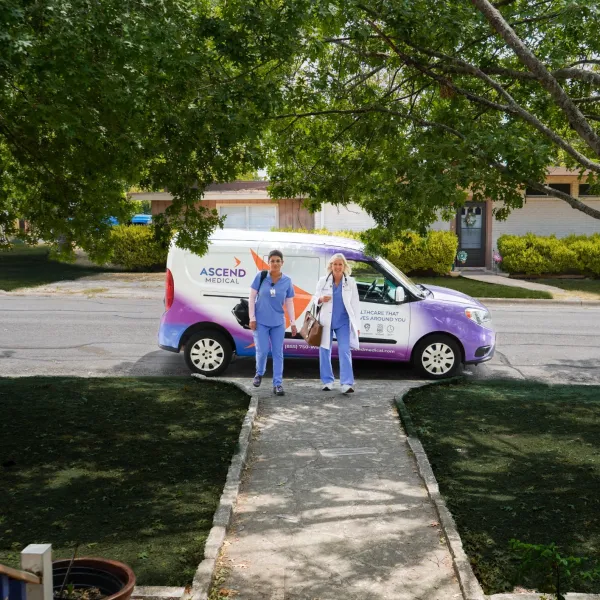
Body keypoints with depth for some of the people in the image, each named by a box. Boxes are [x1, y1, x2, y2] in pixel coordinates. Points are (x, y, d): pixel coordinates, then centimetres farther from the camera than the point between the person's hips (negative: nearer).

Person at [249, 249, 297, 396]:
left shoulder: (287, 281, -1)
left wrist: (293, 323, 3)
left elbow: (289, 303, 6)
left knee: (278, 353, 3)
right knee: (262, 351, -4)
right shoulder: (260, 277, -6)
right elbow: (252, 298, -2)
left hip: (278, 323, 2)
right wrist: (252, 318, -7)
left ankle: (278, 384, 10)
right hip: (261, 321, -2)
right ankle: (259, 373, 26)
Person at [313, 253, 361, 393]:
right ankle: (327, 382, 19)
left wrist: (357, 325, -1)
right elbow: (315, 298, 7)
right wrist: (321, 299, -18)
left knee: (345, 350, -11)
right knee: (324, 351, 7)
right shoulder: (323, 281, -1)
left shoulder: (350, 282, -1)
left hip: (343, 322, -1)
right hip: (326, 321, 2)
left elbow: (355, 304, 1)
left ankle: (347, 384, -15)